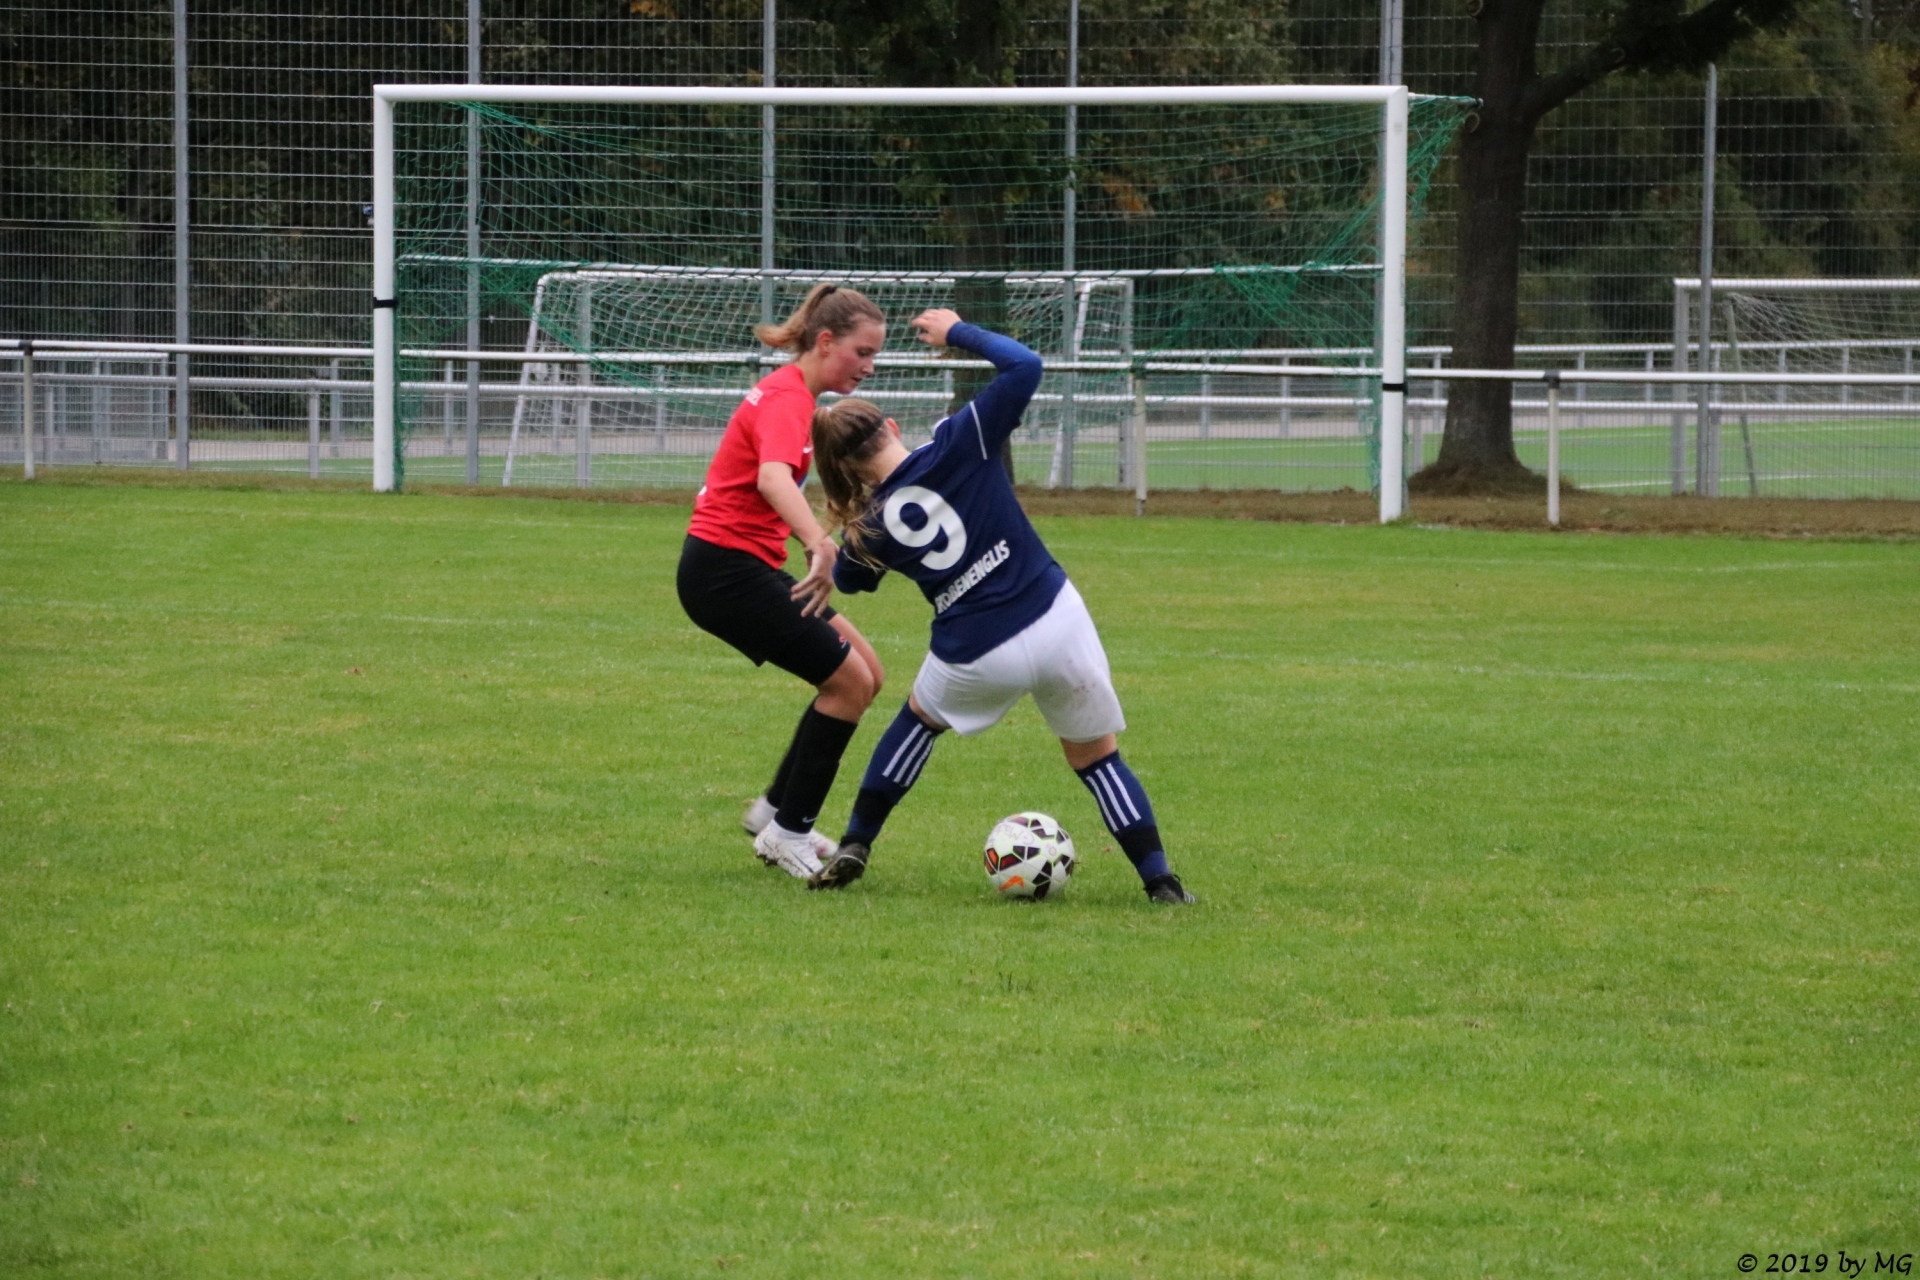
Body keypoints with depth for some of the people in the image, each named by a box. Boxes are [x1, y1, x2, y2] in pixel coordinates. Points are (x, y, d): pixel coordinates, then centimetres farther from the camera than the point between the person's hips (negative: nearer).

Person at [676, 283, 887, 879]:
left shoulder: (788, 391, 12)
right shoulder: (787, 400, -20)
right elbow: (773, 478, -40)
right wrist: (821, 546, -56)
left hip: (744, 565, 10)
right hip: (727, 569, -10)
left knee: (865, 672, 10)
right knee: (849, 680, -8)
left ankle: (775, 810, 18)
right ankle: (787, 832, 1)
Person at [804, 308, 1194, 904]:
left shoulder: (869, 528, 0)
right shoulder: (957, 447, -9)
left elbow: (848, 579, 22)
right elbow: (1024, 368, -10)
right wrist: (959, 332, 2)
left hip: (975, 655, 1)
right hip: (1059, 624, -1)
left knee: (919, 719, 32)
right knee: (1097, 757, 16)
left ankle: (853, 848, 32)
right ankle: (1160, 881, 6)